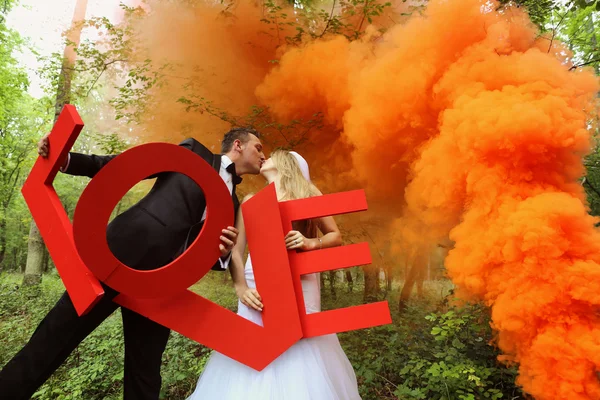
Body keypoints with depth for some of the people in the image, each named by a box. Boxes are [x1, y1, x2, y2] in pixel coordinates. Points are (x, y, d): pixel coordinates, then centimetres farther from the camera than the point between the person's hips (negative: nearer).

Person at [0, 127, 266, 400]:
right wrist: (65, 159, -5)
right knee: (54, 339, -1)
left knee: (144, 372, 7)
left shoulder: (232, 203, 21)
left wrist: (223, 251, -4)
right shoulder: (192, 153, 10)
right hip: (125, 251, -4)